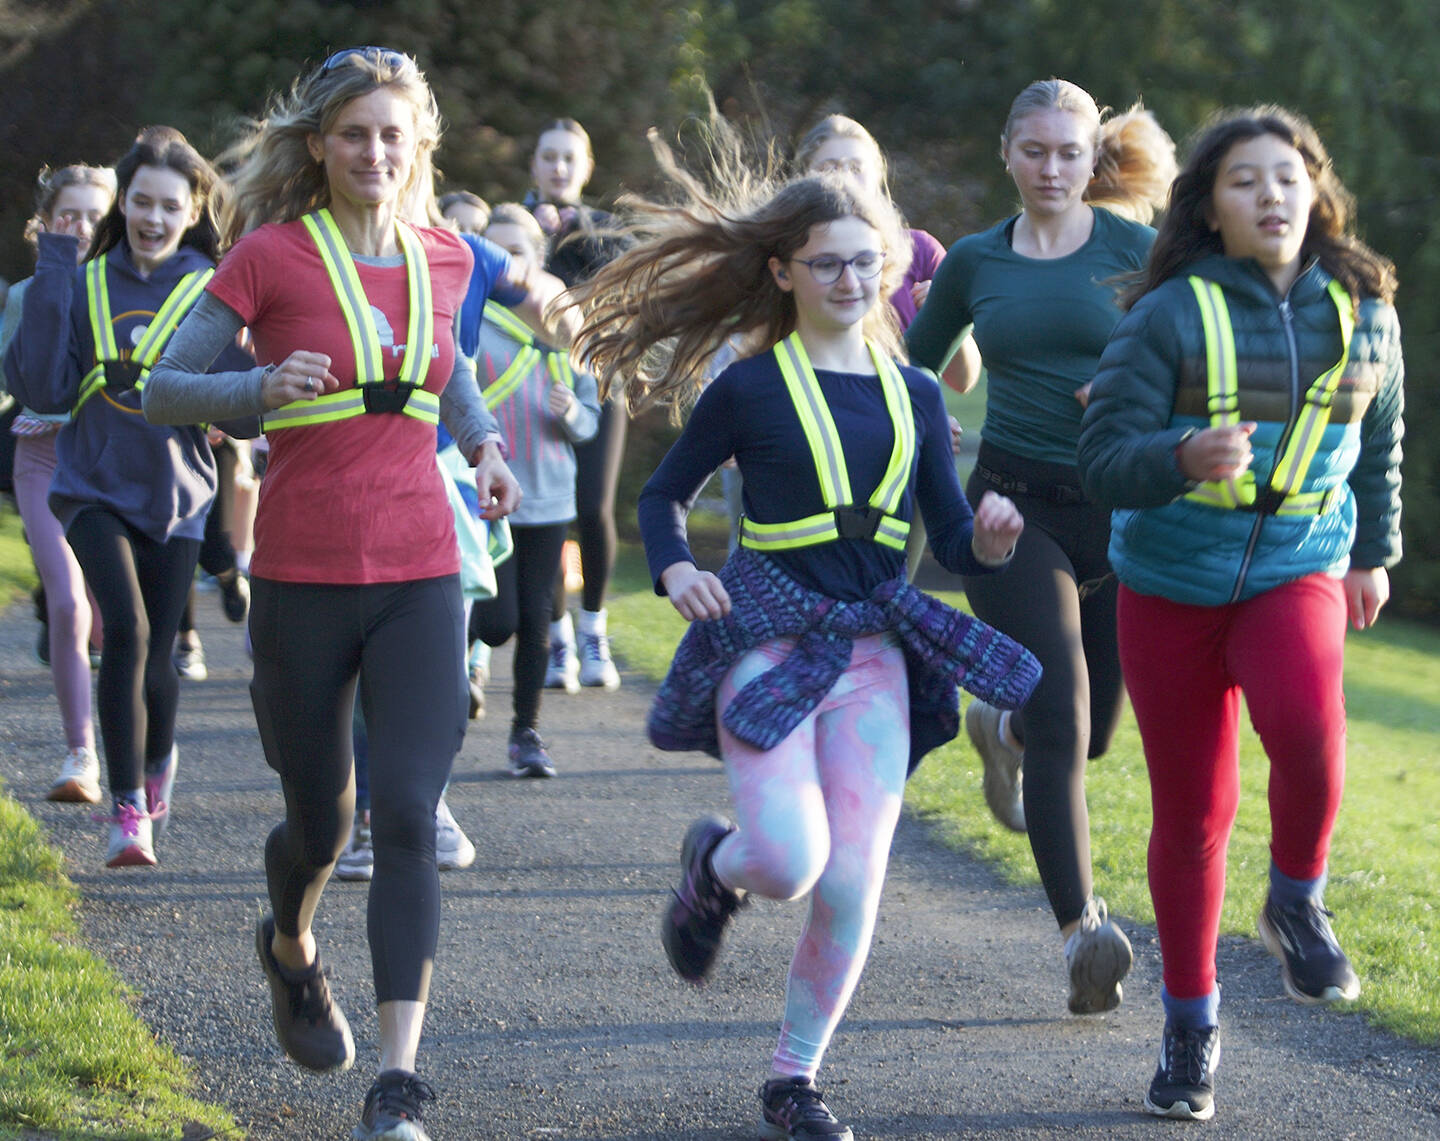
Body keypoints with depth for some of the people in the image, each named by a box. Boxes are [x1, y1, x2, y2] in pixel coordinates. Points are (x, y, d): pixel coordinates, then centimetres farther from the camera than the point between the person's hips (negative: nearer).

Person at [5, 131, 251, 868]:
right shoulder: (85, 285, 1)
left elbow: (242, 412, -6)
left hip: (175, 495, 0)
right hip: (96, 490, 0)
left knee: (154, 652, 8)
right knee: (126, 628, -20)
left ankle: (158, 761, 41)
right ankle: (129, 808, -13)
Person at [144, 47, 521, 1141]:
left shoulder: (444, 259, 6)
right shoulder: (270, 257, -6)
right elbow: (162, 390, -3)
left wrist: (487, 445, 10)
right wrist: (259, 388, -22)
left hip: (420, 577, 2)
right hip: (303, 579, -2)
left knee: (406, 816, -14)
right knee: (321, 822, 11)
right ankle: (291, 949, 49)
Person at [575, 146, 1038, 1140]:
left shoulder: (914, 394, 9)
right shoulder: (750, 388, -1)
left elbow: (952, 539, 10)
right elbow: (664, 495, 9)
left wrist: (990, 539, -12)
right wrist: (674, 569, -11)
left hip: (874, 652, 4)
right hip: (768, 638, -3)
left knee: (853, 887, -4)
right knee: (789, 862, -19)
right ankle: (716, 864, 19)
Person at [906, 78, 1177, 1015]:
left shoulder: (1135, 251, 1)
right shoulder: (975, 263, 7)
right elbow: (913, 364, 23)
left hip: (1119, 508, 1)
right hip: (1016, 508, -1)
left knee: (1093, 729, 13)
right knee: (1061, 721, -17)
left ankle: (1001, 730, 49)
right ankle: (1083, 928, -23)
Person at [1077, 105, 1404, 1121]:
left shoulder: (1363, 312, 0)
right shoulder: (1169, 316, -10)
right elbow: (1106, 463, -15)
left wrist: (1375, 552, 26)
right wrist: (1187, 457, -35)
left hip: (1295, 576, 1)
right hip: (1171, 586, 0)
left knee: (1307, 729, -31)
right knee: (1193, 814, 6)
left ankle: (1297, 905, -4)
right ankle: (1191, 1025, 25)